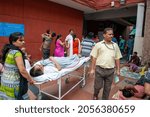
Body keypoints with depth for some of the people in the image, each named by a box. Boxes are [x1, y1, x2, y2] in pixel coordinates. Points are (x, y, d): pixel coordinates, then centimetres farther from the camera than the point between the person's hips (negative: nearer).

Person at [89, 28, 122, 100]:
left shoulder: (115, 45, 7)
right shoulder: (98, 45, -2)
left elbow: (117, 59, 9)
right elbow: (94, 58, -1)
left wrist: (118, 70, 7)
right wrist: (92, 69, -3)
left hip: (110, 70, 3)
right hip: (99, 69, -2)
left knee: (107, 88, 13)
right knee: (98, 86, 11)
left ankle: (105, 99, 35)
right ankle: (95, 96, 42)